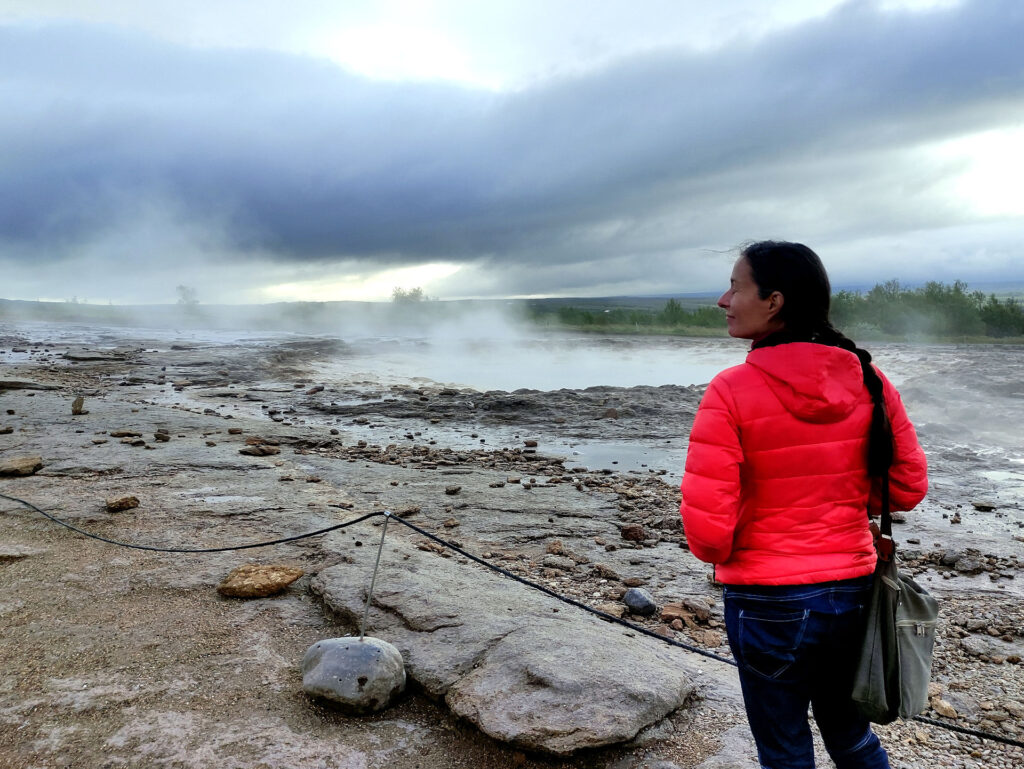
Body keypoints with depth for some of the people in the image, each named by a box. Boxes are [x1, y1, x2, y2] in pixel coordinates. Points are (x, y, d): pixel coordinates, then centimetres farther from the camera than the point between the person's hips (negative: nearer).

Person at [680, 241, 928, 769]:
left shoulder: (732, 392, -20)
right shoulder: (868, 380, -6)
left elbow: (706, 527, -21)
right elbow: (908, 486, 3)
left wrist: (722, 555, 0)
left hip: (768, 603, -4)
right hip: (853, 589, 5)